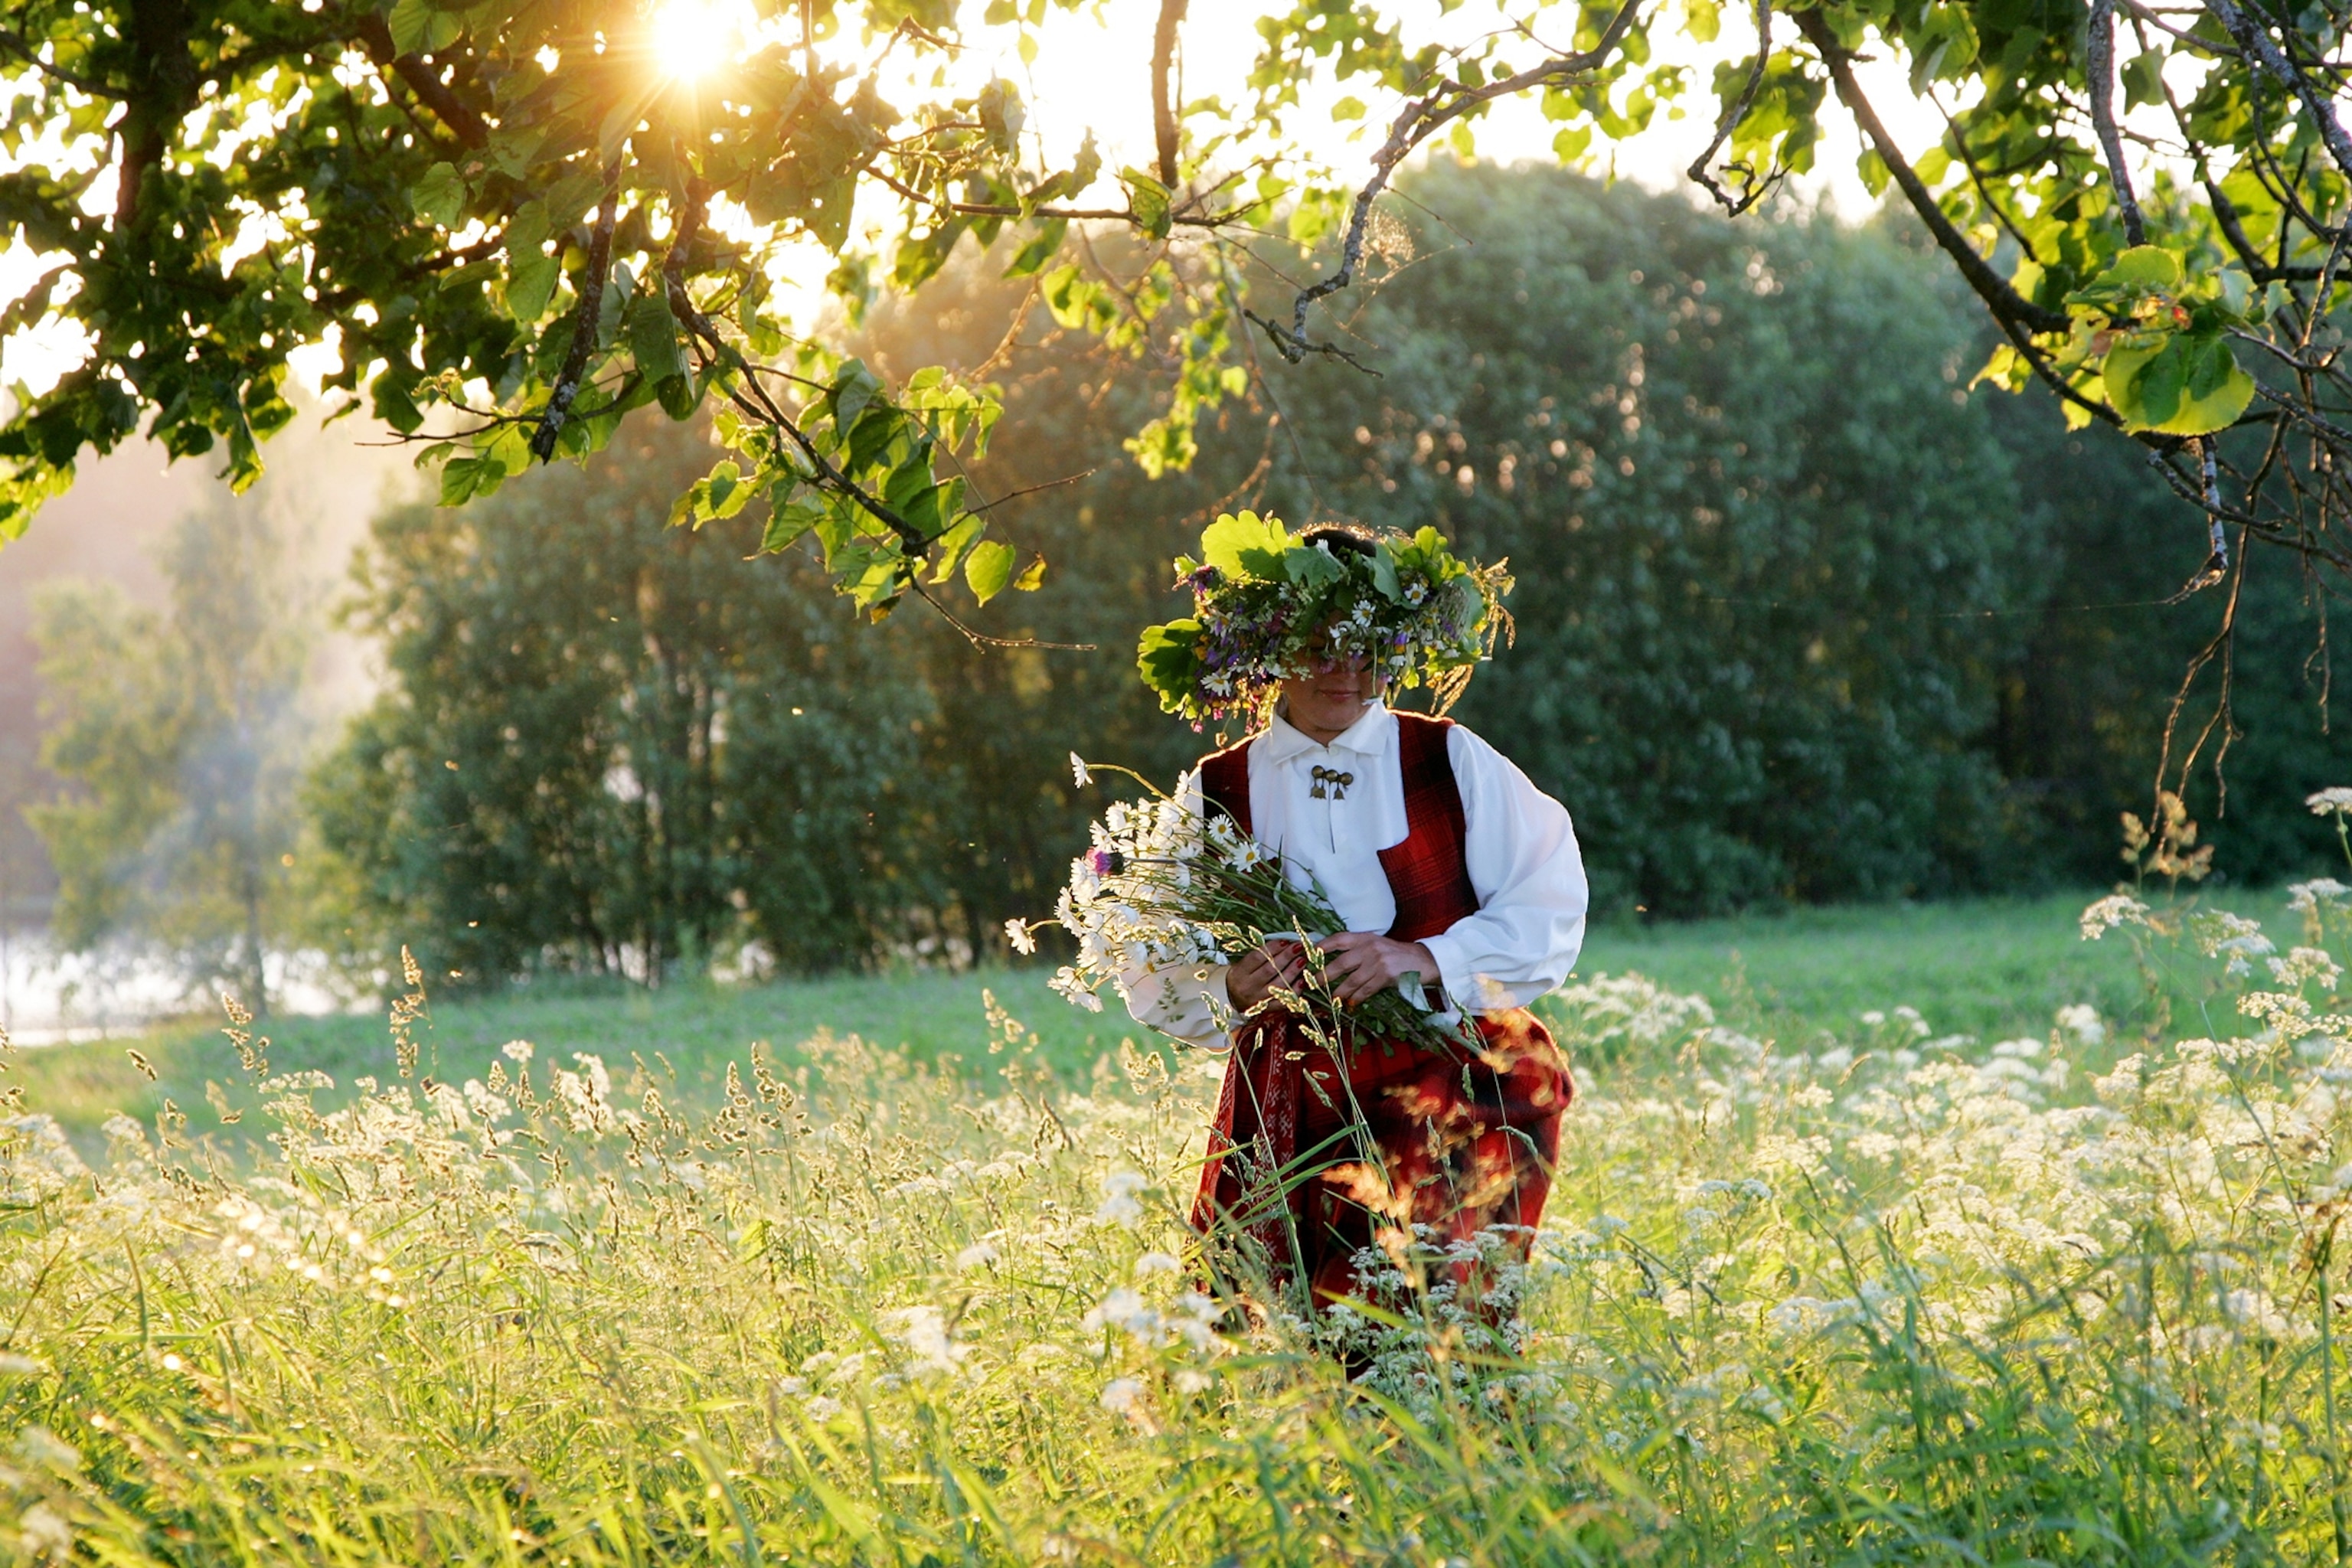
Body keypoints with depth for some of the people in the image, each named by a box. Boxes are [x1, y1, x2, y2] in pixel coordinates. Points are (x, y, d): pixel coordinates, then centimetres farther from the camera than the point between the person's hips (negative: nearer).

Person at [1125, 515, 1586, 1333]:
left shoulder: (1454, 764, 6)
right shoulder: (1214, 796, 8)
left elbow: (1550, 913, 0)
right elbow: (1155, 981, 8)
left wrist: (1421, 960, -14)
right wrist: (1232, 990, -13)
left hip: (1453, 1089, -1)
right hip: (1288, 1106, 2)